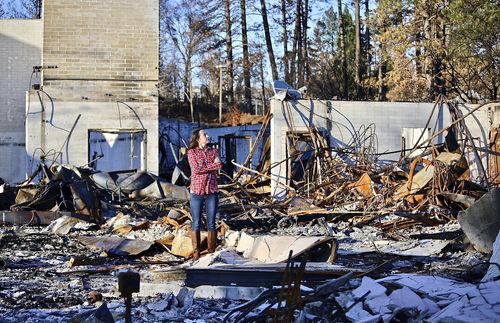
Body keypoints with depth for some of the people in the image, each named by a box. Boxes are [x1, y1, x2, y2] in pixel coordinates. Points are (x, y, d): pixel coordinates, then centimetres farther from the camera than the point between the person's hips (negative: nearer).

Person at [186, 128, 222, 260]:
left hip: (212, 192, 2)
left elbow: (219, 165, -6)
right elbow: (196, 169, -12)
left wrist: (203, 166, -10)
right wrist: (212, 165, -6)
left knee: (211, 224, 3)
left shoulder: (213, 151, 12)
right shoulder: (192, 152, 2)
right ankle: (196, 253, 5)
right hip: (196, 192, -2)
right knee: (196, 224, -1)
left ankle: (211, 252, 9)